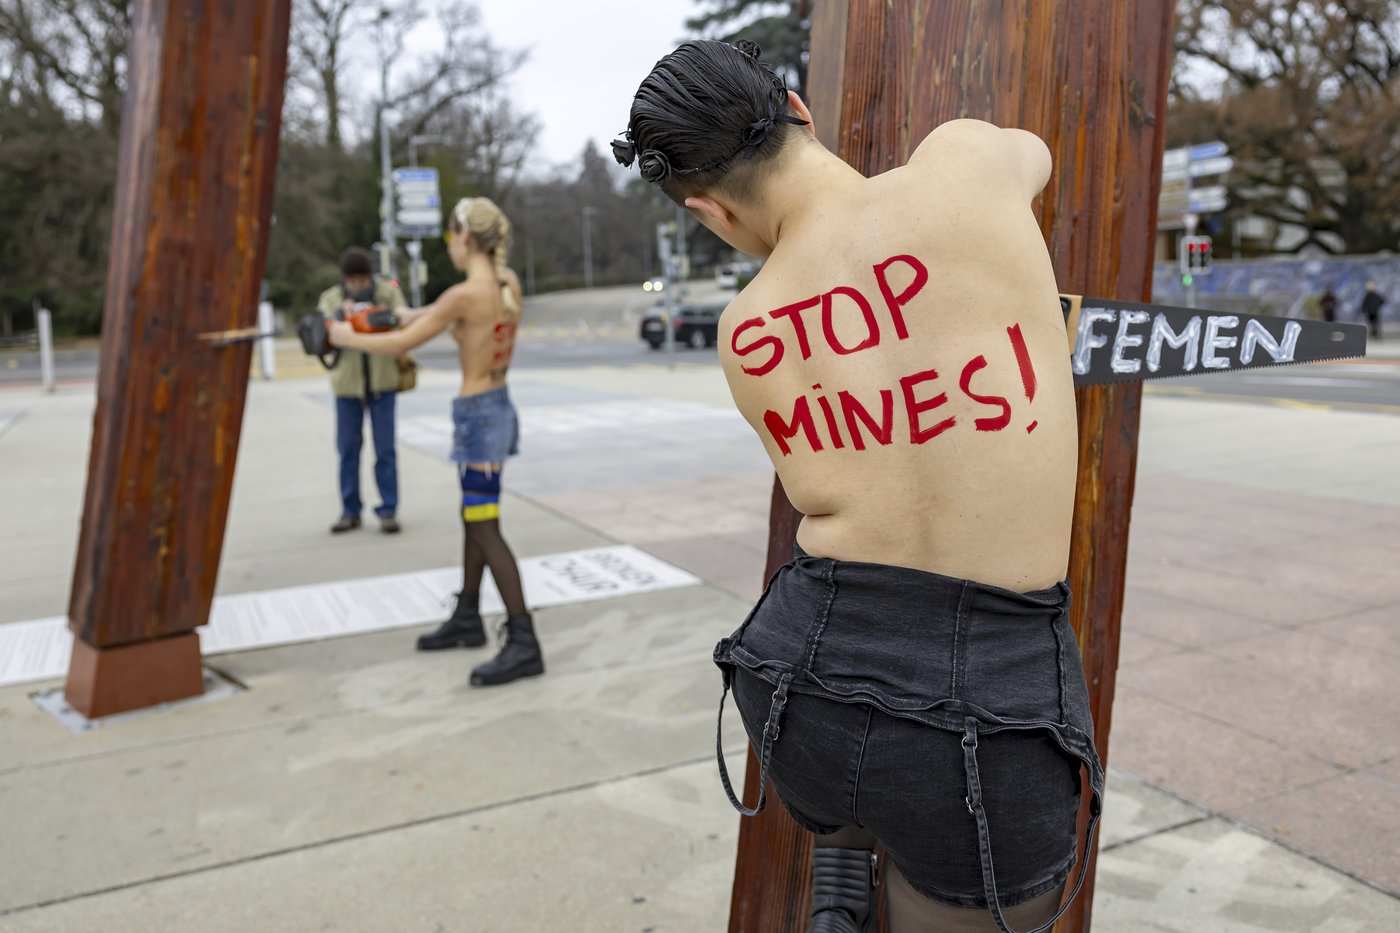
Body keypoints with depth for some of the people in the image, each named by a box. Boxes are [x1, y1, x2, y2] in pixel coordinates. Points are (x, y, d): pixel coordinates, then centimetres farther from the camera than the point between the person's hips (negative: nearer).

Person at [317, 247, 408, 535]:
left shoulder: (388, 292, -1)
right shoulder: (331, 298, 0)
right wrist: (341, 314, -32)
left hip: (383, 381, -1)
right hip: (347, 383, 2)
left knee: (385, 449, -1)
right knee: (348, 449, 8)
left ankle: (388, 510, 7)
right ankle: (350, 511, 18)